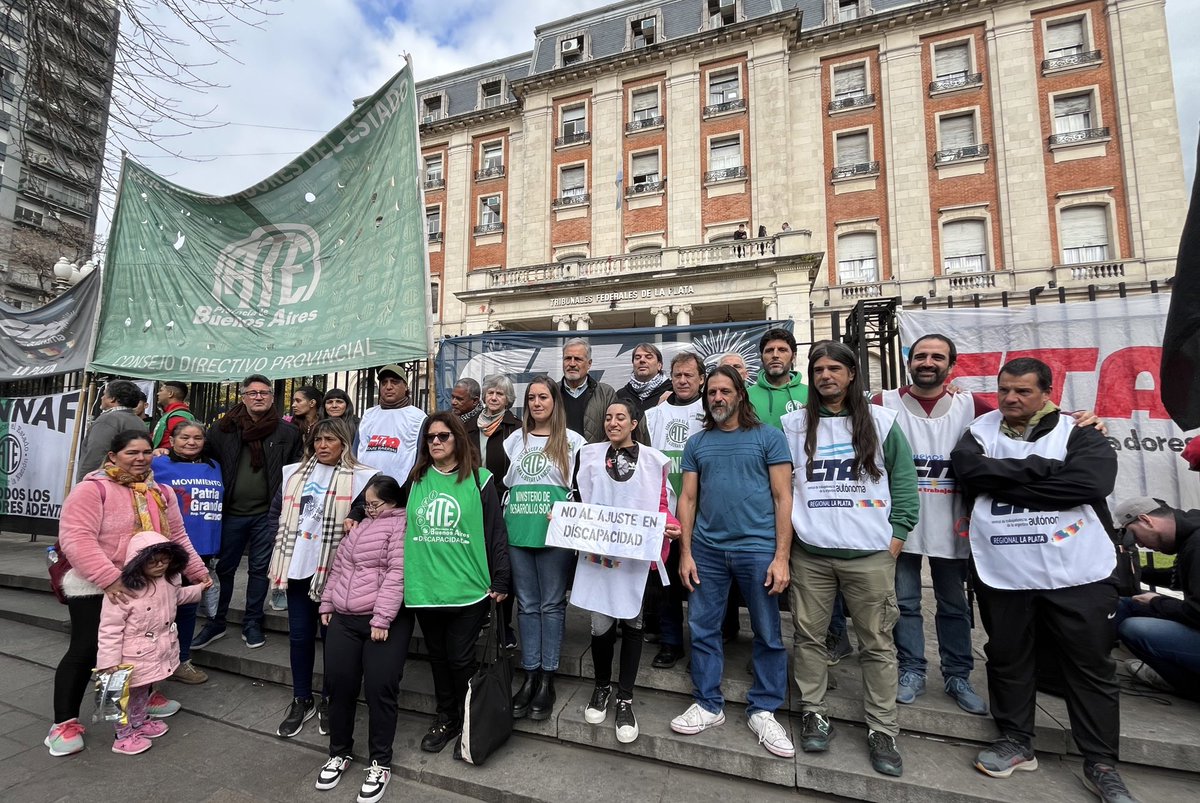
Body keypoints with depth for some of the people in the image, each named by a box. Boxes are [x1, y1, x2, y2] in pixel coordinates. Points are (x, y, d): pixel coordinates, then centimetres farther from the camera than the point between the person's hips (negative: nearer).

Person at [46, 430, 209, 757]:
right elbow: (76, 538, -24)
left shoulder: (162, 492, 5)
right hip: (94, 588, -6)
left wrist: (198, 572, 9)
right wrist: (109, 579, -32)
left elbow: (177, 537, 11)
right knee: (86, 651, -1)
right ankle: (65, 722, 18)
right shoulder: (92, 489, -16)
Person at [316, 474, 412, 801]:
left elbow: (397, 574, -17)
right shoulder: (359, 525, 18)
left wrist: (381, 618, -20)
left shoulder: (402, 525, -10)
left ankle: (380, 763, 16)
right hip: (344, 618, 7)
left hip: (385, 621, -7)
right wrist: (327, 603, 19)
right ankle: (339, 752, 31)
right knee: (338, 684, 10)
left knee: (379, 689, -3)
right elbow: (338, 566, 24)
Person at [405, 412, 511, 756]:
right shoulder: (415, 479, 7)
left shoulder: (479, 480, -5)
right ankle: (446, 718, 37)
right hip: (424, 587, 4)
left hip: (468, 588, -4)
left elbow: (495, 532, -6)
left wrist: (500, 581, -6)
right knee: (438, 657, 17)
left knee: (461, 658, 5)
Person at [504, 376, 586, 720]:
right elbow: (503, 482, 18)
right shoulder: (516, 439, 13)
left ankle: (547, 678, 16)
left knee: (551, 604, 5)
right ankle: (530, 675, 21)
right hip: (518, 531, 4)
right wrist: (501, 519, 10)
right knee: (527, 604, 10)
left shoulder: (572, 441, 2)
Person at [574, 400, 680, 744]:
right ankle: (602, 686, 31)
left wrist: (670, 525, -15)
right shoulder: (590, 455, 6)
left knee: (631, 620, 8)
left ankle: (625, 699, 26)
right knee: (601, 623, 3)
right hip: (597, 549, 1)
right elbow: (581, 503, 11)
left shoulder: (652, 459, 2)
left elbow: (660, 506, 3)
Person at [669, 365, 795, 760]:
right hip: (707, 550, 3)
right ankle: (708, 705, 28)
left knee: (767, 634, 9)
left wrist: (781, 557, -9)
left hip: (757, 548, -2)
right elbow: (688, 499, 7)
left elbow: (783, 498, -3)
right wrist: (685, 552, 2)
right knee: (702, 629, 10)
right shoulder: (697, 442, 9)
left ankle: (763, 712, 29)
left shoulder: (768, 437, 0)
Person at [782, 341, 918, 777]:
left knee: (878, 643, 8)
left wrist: (895, 541, -1)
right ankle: (814, 714, 25)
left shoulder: (881, 422, 3)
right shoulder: (793, 425, 5)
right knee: (809, 636, 8)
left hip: (871, 554, 0)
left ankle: (882, 730, 23)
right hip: (809, 553, 1)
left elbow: (904, 484, 4)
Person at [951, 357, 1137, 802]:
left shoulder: (1077, 432, -1)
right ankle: (1016, 741, 32)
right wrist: (1044, 467, -15)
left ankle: (1101, 763, 29)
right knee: (1007, 660, 14)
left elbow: (1091, 481, -18)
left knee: (1091, 666, 11)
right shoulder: (981, 430, 4)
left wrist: (1004, 479, -16)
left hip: (1077, 573, -1)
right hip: (1002, 574, 2)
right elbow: (969, 471, -14)